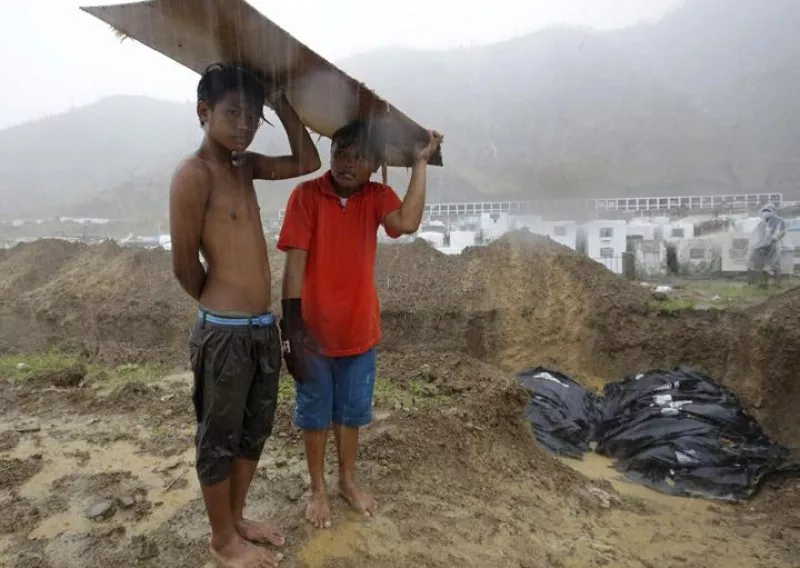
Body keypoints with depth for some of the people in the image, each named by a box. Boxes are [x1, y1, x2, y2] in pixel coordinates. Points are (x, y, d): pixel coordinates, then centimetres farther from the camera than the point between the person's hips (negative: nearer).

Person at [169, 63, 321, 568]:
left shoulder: (245, 165, 10)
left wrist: (281, 102, 8)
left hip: (264, 328, 8)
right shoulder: (194, 174, -14)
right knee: (220, 441, 11)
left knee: (254, 433, 20)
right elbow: (185, 265, -12)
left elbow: (308, 162, 15)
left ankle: (237, 519, 42)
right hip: (225, 334, -8)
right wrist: (217, 302, 5)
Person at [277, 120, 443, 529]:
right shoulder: (306, 195, -12)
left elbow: (407, 223, -24)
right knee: (315, 413, 15)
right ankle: (318, 487, 37)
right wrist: (292, 324, -22)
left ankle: (348, 480, 42)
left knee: (352, 412, 19)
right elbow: (294, 261, -17)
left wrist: (420, 162, -20)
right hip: (315, 329, -2)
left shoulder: (377, 197, -3)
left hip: (360, 330, 3)